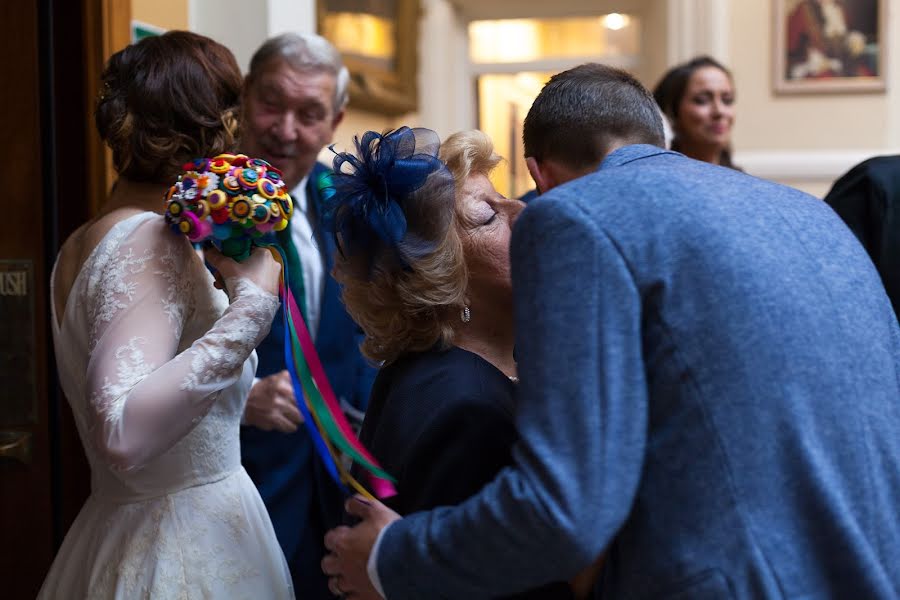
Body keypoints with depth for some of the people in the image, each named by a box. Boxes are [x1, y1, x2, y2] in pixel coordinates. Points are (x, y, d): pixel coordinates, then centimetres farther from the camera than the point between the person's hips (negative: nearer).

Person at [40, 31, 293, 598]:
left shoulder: (81, 245, 6)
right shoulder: (151, 240, -20)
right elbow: (122, 436, -33)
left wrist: (247, 399, 24)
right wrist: (251, 300, -30)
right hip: (191, 554, -9)